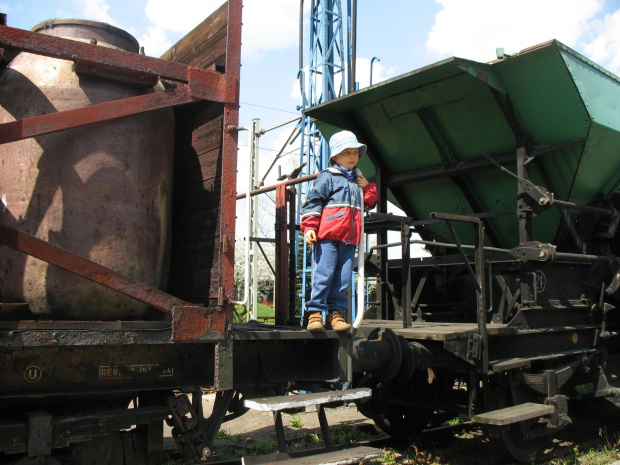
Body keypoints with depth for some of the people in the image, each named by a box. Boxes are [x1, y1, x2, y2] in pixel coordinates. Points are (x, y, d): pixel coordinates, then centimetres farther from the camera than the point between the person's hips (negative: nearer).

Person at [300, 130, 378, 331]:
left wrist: (367, 187, 12)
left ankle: (335, 313, 12)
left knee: (343, 279, 5)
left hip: (349, 240, 6)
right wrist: (309, 227, -13)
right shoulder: (327, 177, 3)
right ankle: (315, 313, -1)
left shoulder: (358, 181, 23)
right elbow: (313, 202, -3)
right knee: (323, 276, -8)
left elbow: (370, 203, 31)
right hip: (328, 237, -6)